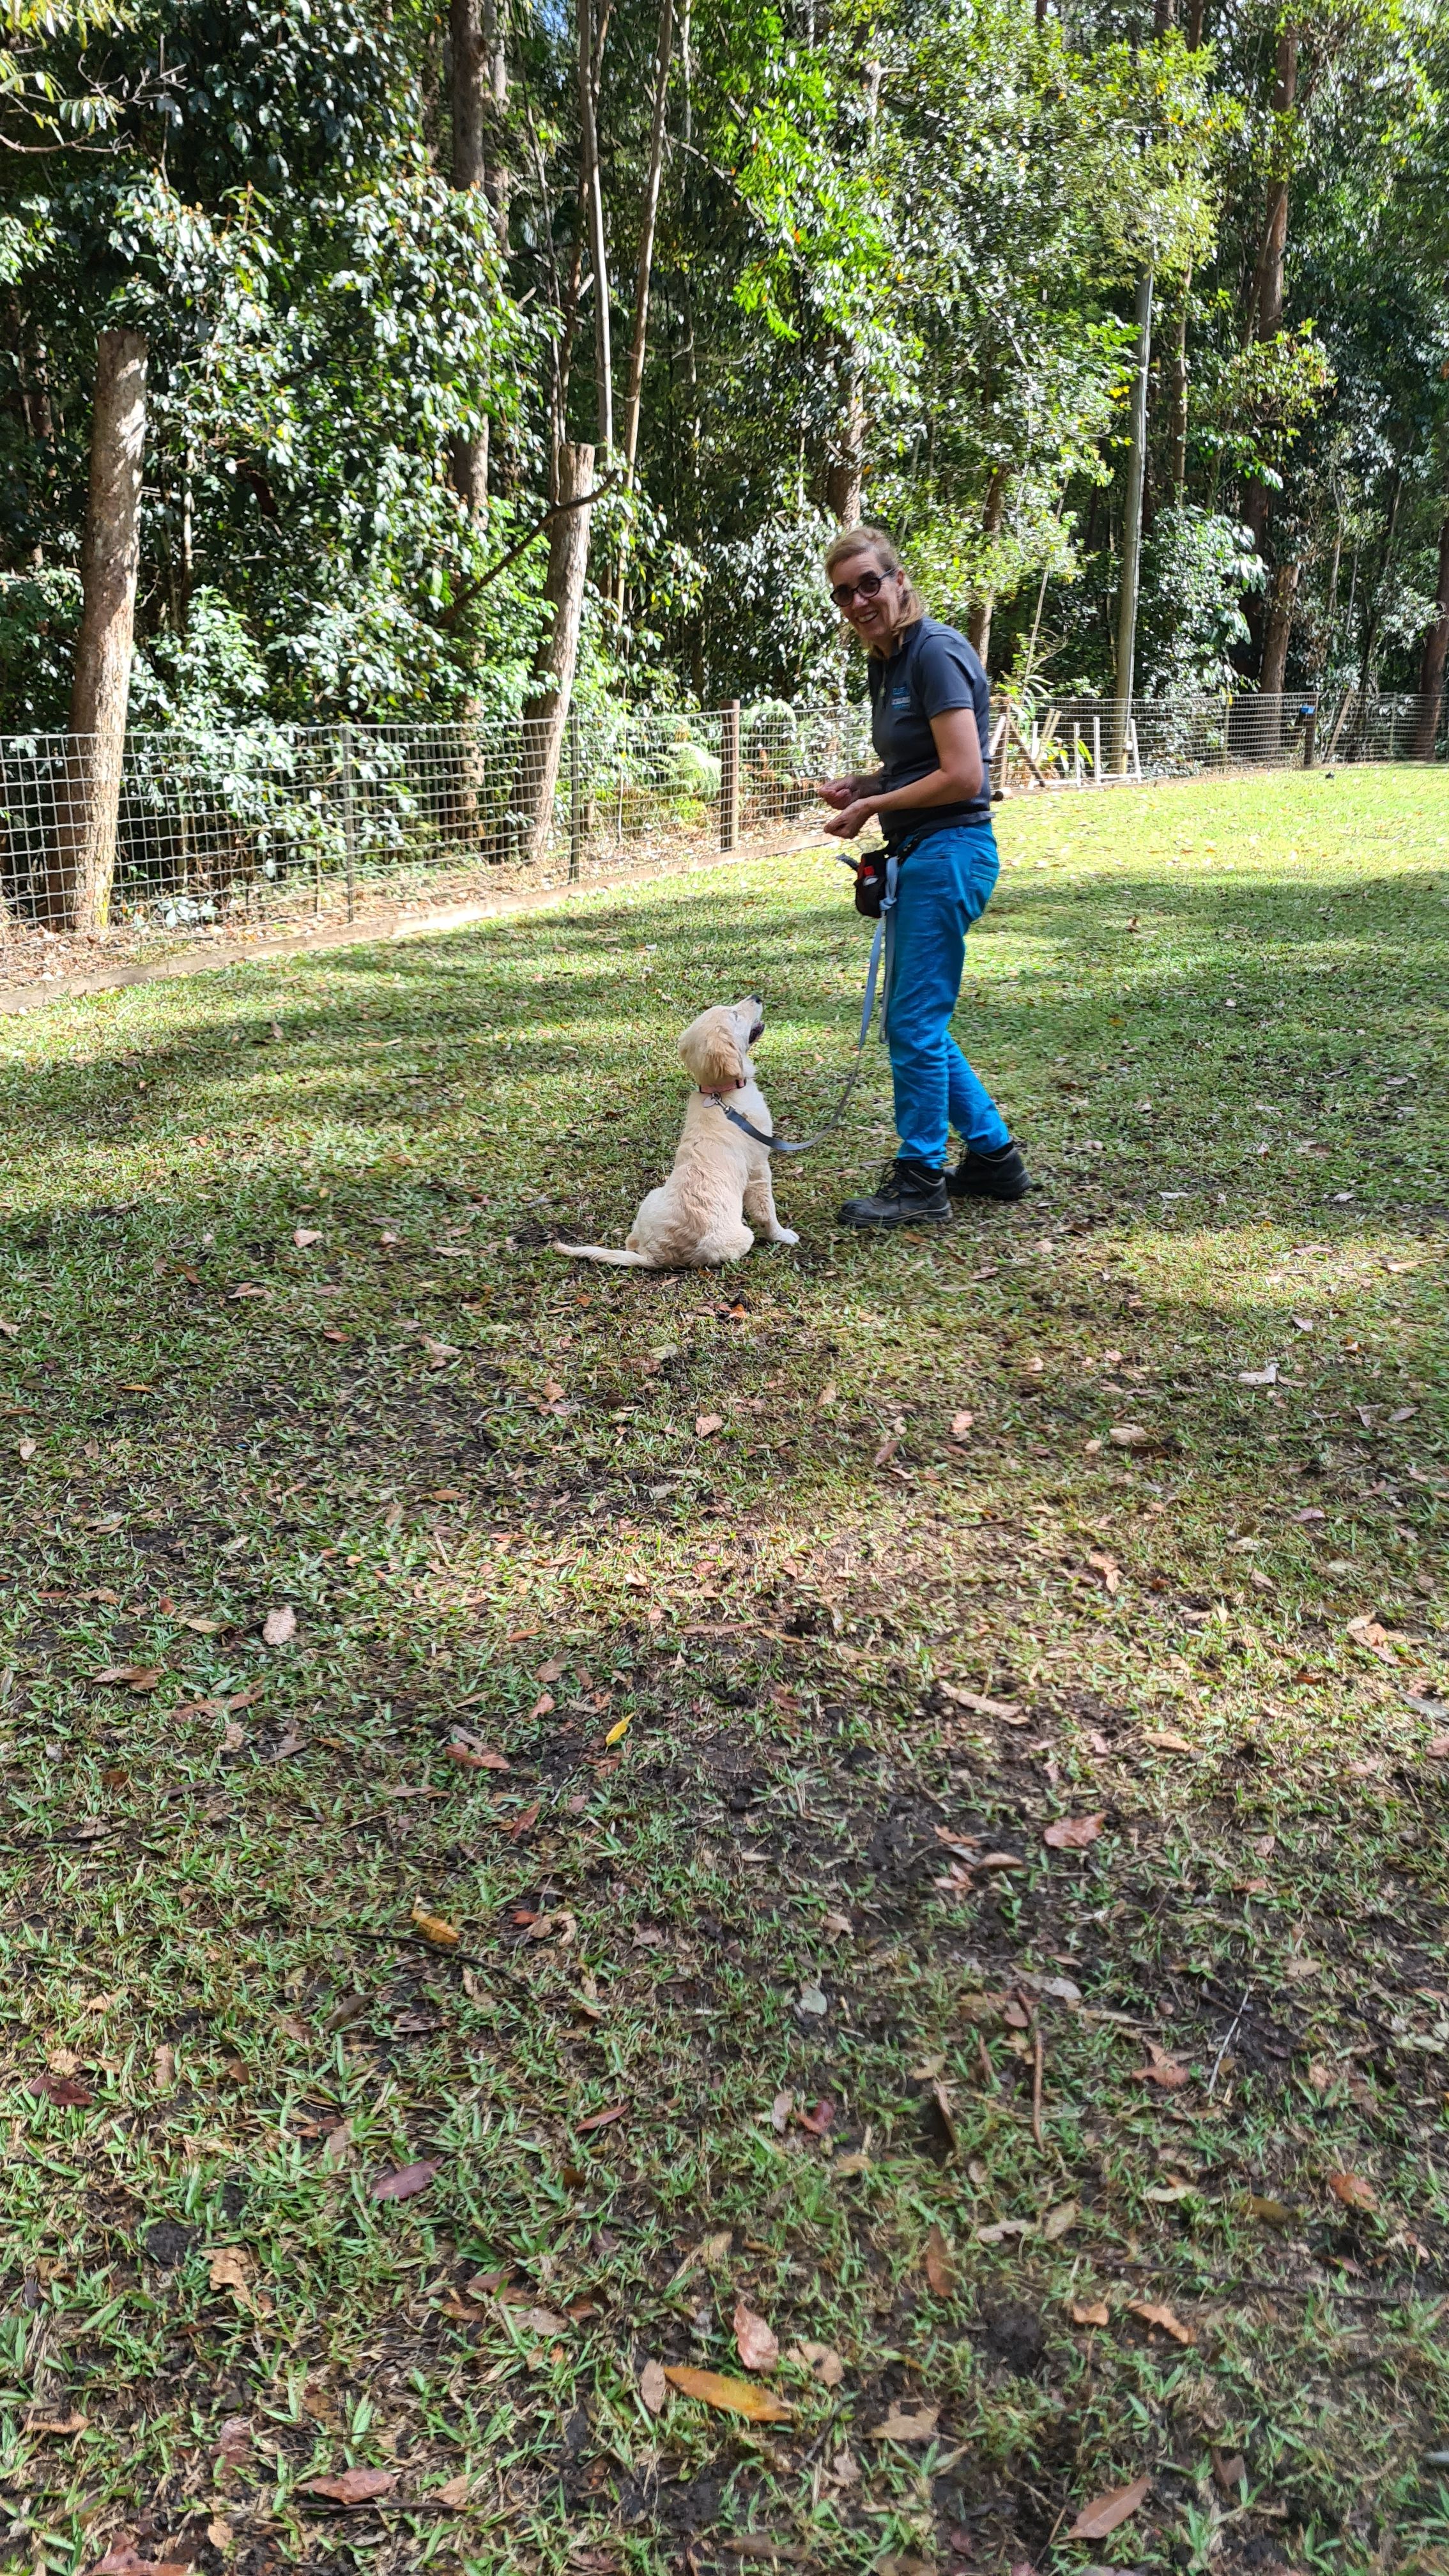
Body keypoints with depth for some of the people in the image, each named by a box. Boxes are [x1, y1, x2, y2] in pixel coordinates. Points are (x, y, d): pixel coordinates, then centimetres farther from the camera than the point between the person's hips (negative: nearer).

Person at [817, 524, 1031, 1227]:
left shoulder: (937, 654, -14)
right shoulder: (888, 663, 15)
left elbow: (962, 777, -20)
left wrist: (872, 808, -11)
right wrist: (861, 789, 9)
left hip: (950, 849, -10)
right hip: (920, 854, 10)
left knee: (915, 1023, -6)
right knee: (914, 1021, 14)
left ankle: (920, 1183, 5)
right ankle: (993, 1156, 24)